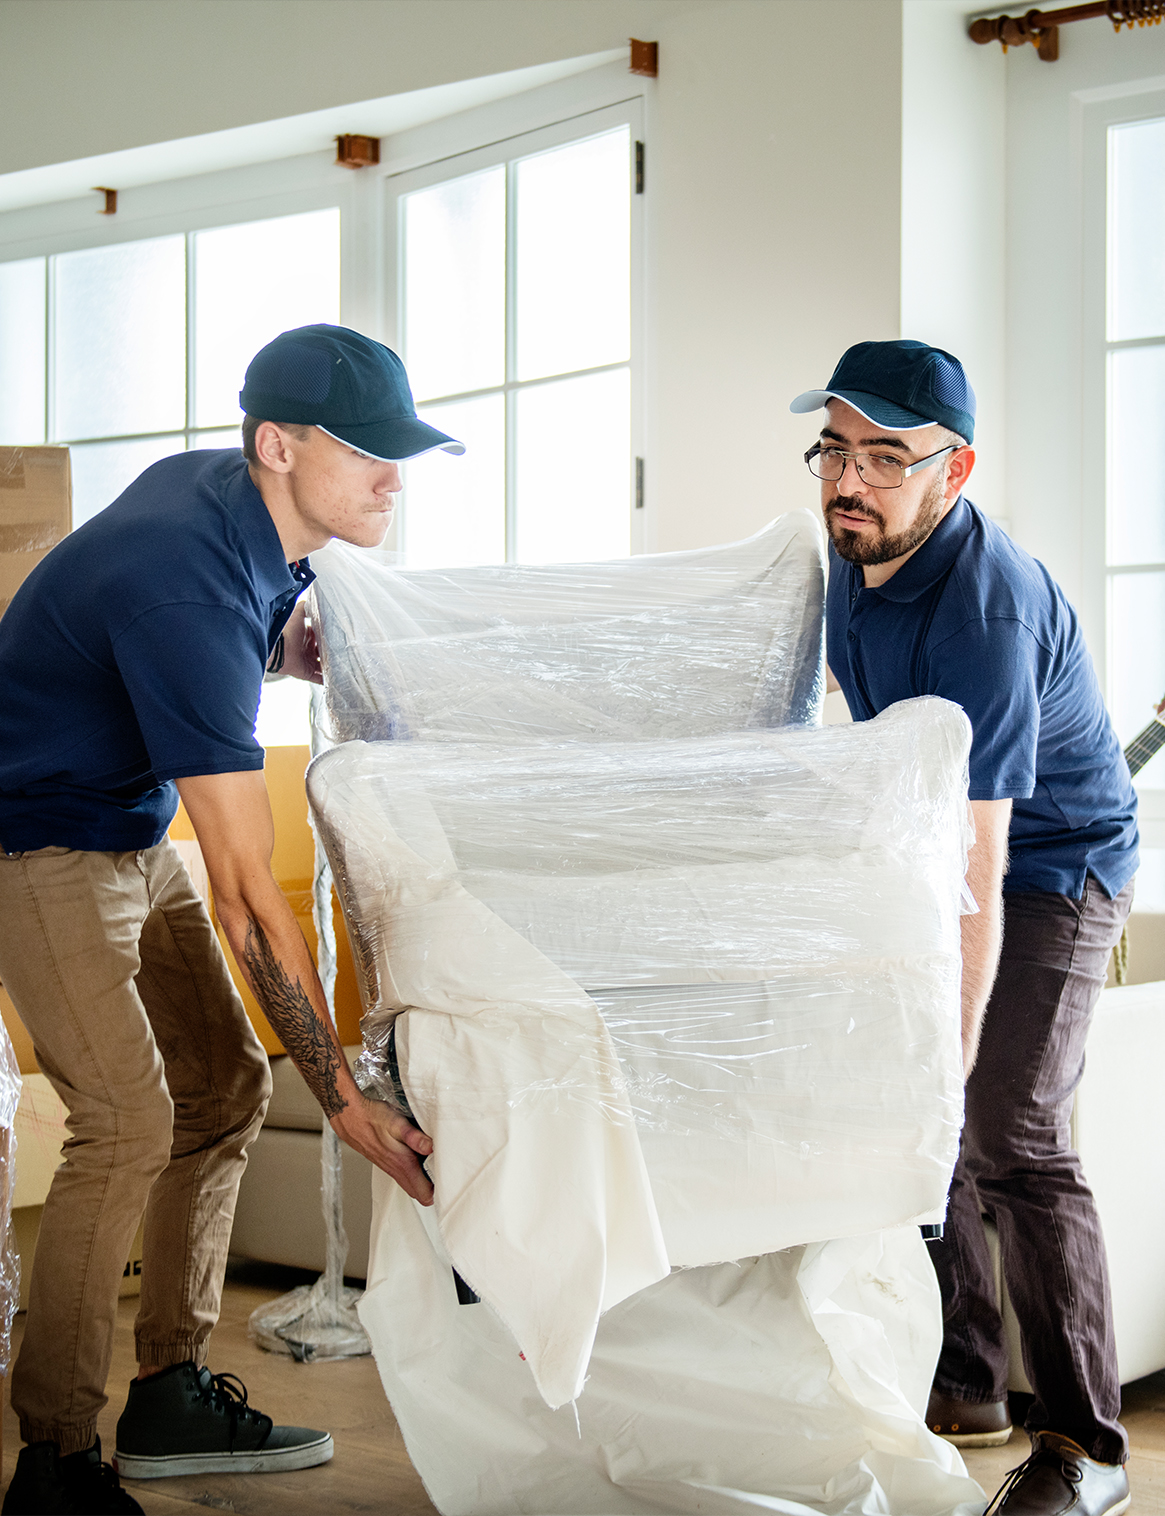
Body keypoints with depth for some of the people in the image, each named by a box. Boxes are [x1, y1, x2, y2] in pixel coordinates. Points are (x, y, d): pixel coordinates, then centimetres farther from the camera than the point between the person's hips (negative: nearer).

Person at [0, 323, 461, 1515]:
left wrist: (319, 653, -2)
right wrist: (344, 1101, -35)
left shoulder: (229, 494, -5)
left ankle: (171, 1394, 17)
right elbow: (246, 888, -36)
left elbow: (267, 635, 22)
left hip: (134, 836, 10)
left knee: (225, 1091, 7)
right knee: (127, 1122, -17)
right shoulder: (186, 587, -33)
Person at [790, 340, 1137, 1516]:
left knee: (1013, 1137, -17)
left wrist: (950, 1054, -40)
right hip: (927, 853, 9)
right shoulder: (855, 554, -6)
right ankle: (964, 1383, 22)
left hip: (1050, 867, -9)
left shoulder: (985, 611, -33)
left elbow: (977, 874, -38)